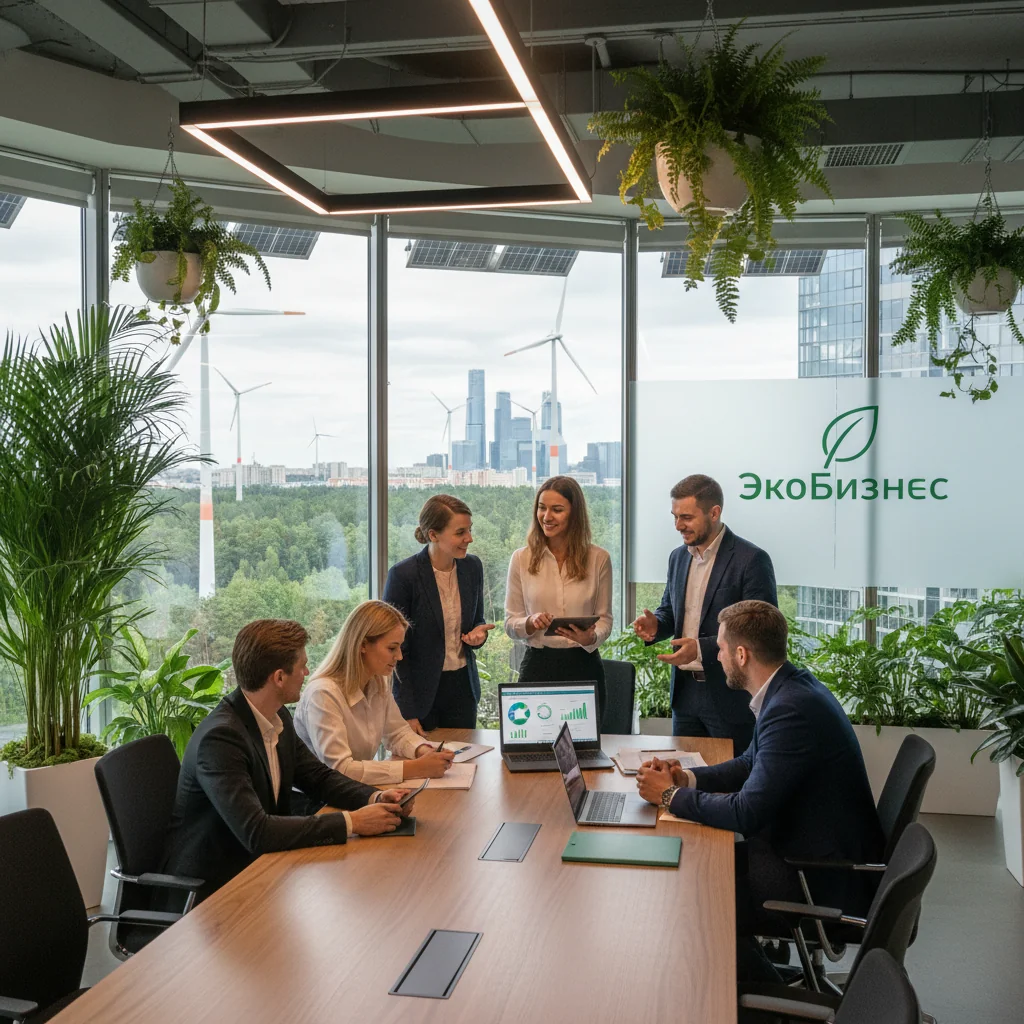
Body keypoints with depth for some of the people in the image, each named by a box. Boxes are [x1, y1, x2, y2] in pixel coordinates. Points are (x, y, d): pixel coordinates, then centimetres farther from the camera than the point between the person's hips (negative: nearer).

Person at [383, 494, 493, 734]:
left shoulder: (472, 566, 0)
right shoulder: (403, 575, -17)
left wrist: (478, 632, -9)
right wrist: (407, 712, -13)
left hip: (462, 688, 5)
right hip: (420, 693, -5)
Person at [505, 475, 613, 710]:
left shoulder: (598, 558, -1)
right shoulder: (521, 559, 1)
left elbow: (604, 618, 5)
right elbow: (510, 623, 4)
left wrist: (591, 638, -16)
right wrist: (531, 623, -17)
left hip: (583, 666, 0)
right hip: (537, 665, 0)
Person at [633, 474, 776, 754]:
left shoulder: (751, 560, -13)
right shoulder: (678, 557, 9)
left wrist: (702, 649, -24)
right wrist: (655, 625, -3)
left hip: (731, 696, -6)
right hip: (685, 692, 6)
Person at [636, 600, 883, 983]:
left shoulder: (792, 708, -27)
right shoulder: (791, 689, 5)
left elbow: (747, 814, -27)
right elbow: (751, 764, 16)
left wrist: (671, 796, -14)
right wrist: (687, 778, 0)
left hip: (826, 882, -10)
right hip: (814, 852, 10)